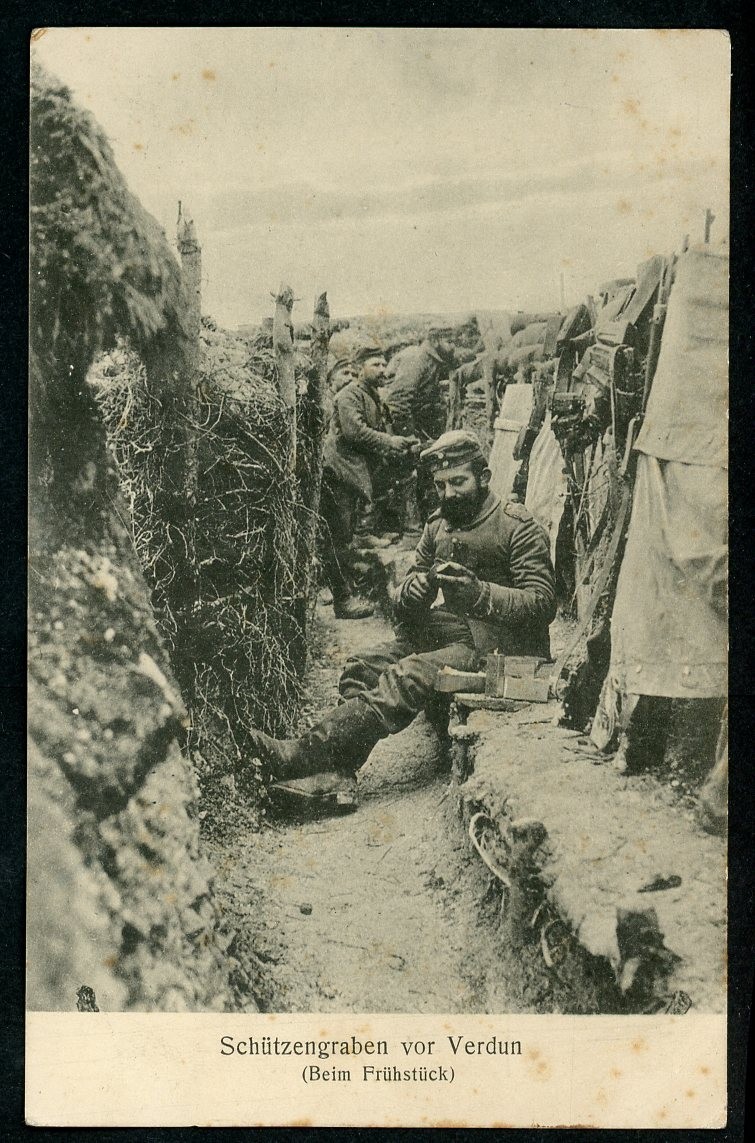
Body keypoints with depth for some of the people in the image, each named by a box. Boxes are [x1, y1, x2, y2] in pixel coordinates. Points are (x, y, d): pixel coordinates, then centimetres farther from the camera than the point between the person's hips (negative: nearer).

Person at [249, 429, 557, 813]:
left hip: (494, 643, -7)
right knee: (362, 667, -18)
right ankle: (334, 778, -31)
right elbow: (403, 598, 14)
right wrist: (421, 586, -12)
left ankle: (307, 753, -35)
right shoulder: (438, 526, 18)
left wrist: (479, 593, -26)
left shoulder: (518, 528, -2)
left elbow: (542, 603, -12)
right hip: (441, 634, 7)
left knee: (405, 677, -30)